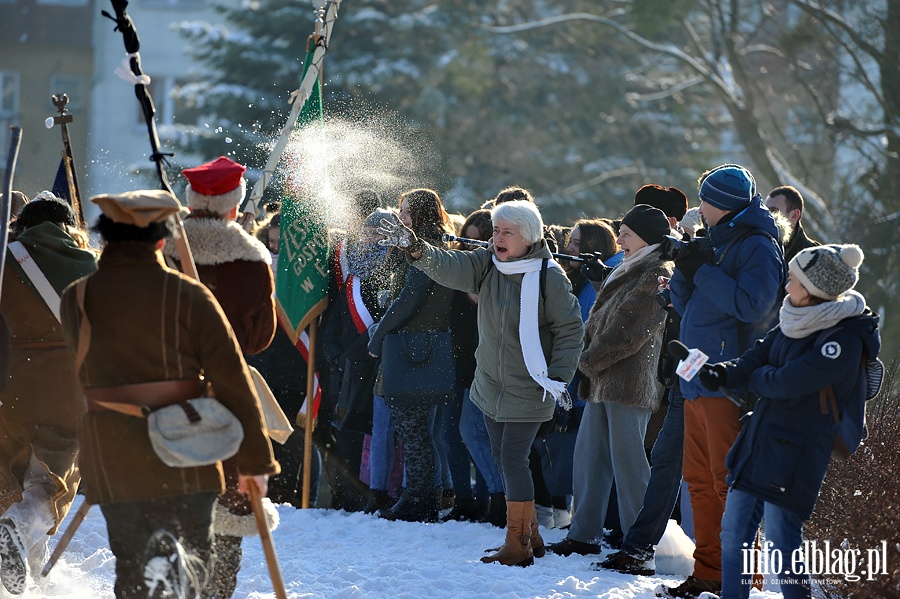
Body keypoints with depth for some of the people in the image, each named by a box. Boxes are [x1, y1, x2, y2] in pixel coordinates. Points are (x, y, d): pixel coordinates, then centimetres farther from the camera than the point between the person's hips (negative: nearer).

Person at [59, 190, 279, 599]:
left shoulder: (76, 298, -1)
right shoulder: (189, 295, -8)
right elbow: (232, 380, -7)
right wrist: (256, 459, 0)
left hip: (110, 458, 2)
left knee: (130, 566, 13)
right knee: (195, 552, 10)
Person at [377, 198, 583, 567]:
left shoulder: (549, 277, -14)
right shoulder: (487, 266, -1)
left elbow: (570, 330, -10)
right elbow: (450, 267, -17)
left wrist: (558, 378, -15)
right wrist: (417, 250, -35)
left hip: (528, 390, -7)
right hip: (491, 384, 7)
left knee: (513, 458, -10)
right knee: (503, 458, 12)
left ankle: (518, 546, -3)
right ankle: (530, 536, 25)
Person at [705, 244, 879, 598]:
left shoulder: (845, 339, -19)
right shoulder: (795, 321, 8)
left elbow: (787, 382, -22)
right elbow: (757, 358, 9)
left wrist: (754, 377, -3)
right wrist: (723, 374, -10)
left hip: (795, 455, -9)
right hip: (758, 437, 9)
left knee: (780, 540, -7)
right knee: (734, 530, 13)